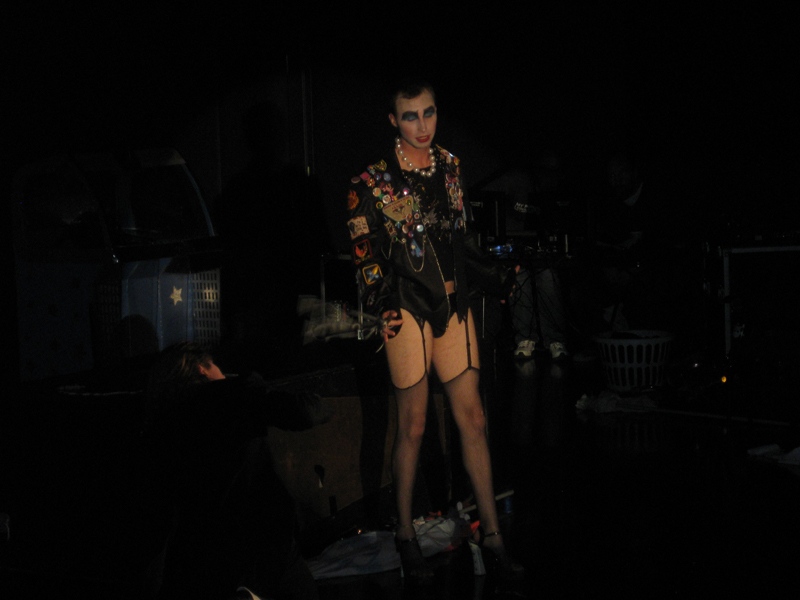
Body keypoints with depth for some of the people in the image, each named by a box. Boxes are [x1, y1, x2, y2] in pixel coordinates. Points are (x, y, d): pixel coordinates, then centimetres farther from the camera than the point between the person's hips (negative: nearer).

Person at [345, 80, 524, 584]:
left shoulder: (449, 167, 10)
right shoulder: (374, 181, -5)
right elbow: (366, 254, -5)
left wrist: (494, 276, 12)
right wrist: (382, 304, -18)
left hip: (454, 306, 5)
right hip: (408, 310, -4)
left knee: (473, 419, 5)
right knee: (413, 427, 3)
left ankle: (493, 535, 14)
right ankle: (405, 534, 21)